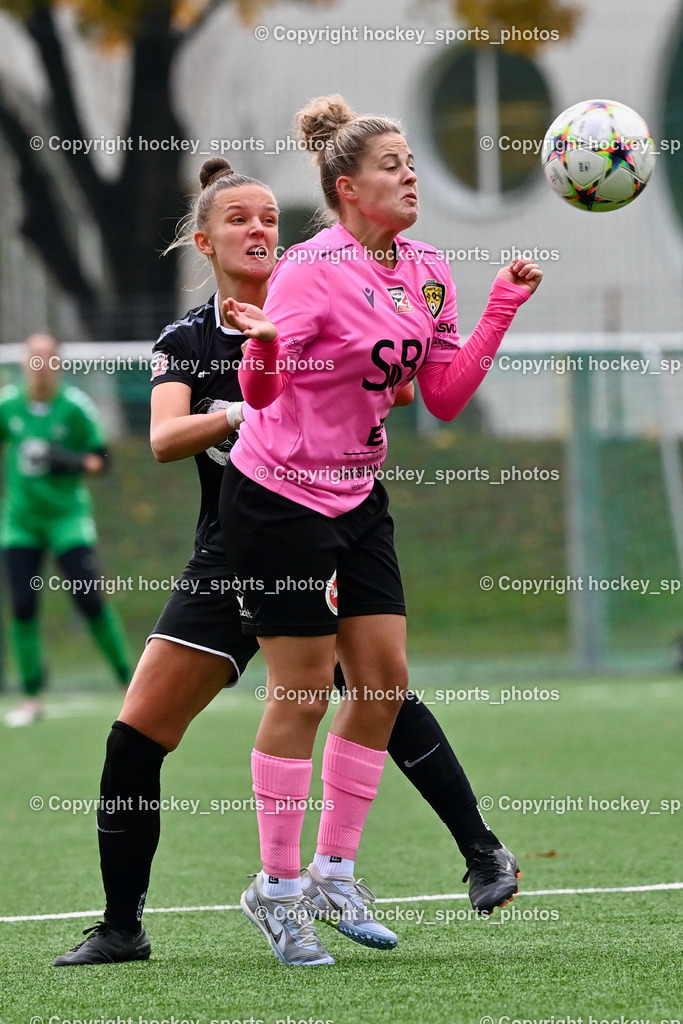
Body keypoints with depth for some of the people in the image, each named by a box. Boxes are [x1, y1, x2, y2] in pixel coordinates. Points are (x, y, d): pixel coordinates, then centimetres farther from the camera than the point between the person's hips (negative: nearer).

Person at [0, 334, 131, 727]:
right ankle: (33, 697, 6)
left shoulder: (75, 406, -8)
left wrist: (74, 462, -21)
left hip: (67, 515, -3)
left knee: (90, 599, -11)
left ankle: (127, 678, 3)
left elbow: (100, 460, -2)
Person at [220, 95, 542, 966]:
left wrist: (501, 308, 1)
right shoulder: (312, 268, -17)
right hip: (278, 495, -7)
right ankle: (277, 887, 8)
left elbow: (445, 398, 6)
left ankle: (334, 875, 15)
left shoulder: (426, 272, 4)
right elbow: (263, 393, -19)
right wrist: (261, 344, -40)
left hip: (356, 497, 7)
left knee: (384, 682, 3)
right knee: (303, 692, -4)